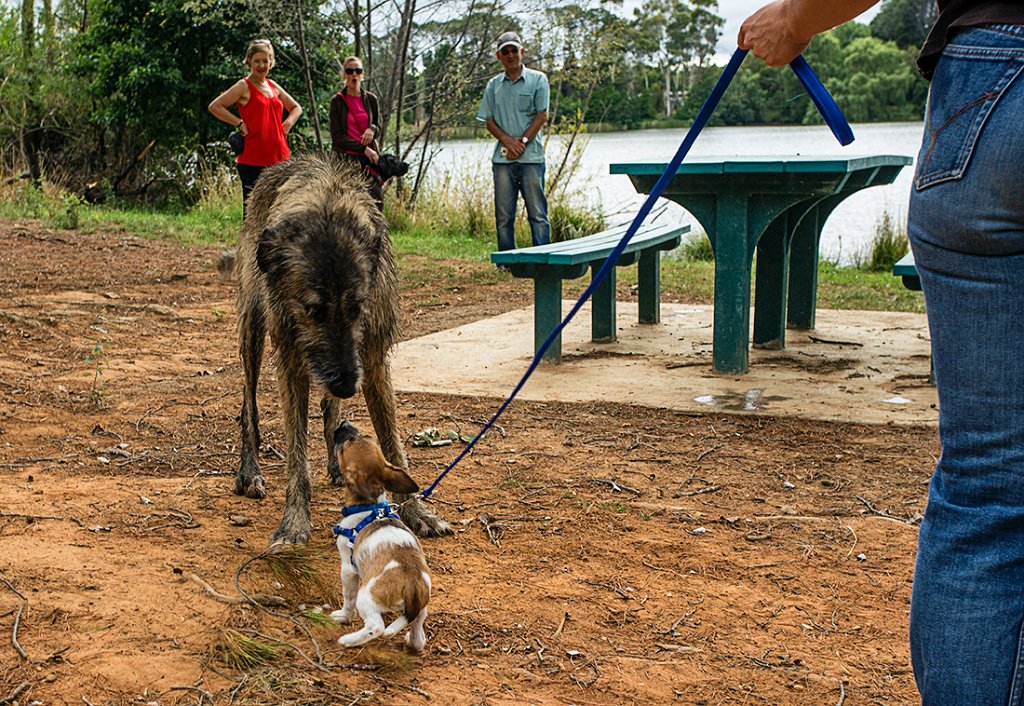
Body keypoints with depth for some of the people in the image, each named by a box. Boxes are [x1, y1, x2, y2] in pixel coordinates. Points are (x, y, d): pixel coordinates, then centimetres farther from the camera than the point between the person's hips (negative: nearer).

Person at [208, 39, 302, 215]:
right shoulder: (244, 86, -2)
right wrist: (240, 123, -13)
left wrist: (287, 123, 9)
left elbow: (296, 108, 28)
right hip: (252, 159, -6)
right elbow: (214, 106, -9)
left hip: (279, 157, 6)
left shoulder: (273, 86, 15)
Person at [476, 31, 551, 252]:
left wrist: (523, 141, -11)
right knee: (503, 215, 4)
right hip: (502, 157, 3)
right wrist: (508, 141, -8)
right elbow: (489, 121, 9)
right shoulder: (493, 85, 14)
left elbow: (542, 116, -1)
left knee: (537, 213, -3)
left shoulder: (537, 80, 5)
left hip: (531, 157, -3)